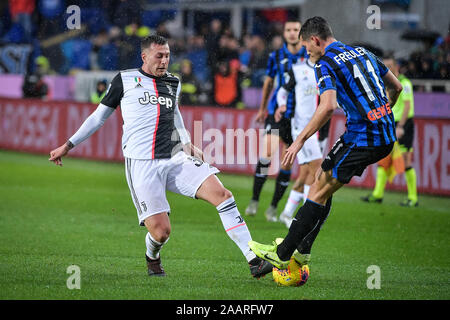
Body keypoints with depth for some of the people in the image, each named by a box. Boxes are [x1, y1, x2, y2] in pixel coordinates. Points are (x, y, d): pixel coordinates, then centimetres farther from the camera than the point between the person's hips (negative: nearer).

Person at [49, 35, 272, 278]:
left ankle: (254, 261, -16)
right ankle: (152, 258, 25)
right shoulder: (125, 80, 5)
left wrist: (187, 143, 16)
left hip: (175, 159, 4)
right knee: (161, 231, -14)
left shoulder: (173, 83, 16)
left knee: (221, 194, -16)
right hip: (141, 165, -4)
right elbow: (99, 116, 14)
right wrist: (68, 146, 14)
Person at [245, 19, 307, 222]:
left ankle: (273, 207, 14)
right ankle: (254, 201, -9)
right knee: (267, 153, -19)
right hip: (276, 113, 0)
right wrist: (262, 109, 26)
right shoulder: (276, 57, 4)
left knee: (287, 164, 2)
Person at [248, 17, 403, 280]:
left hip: (361, 138, -8)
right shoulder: (363, 53, 17)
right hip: (386, 136, 8)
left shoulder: (325, 64, -8)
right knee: (324, 180, 18)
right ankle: (302, 250, 19)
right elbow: (396, 87, 23)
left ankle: (283, 254, 3)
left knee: (320, 191, -1)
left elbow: (328, 106, -24)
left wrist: (300, 140, -19)